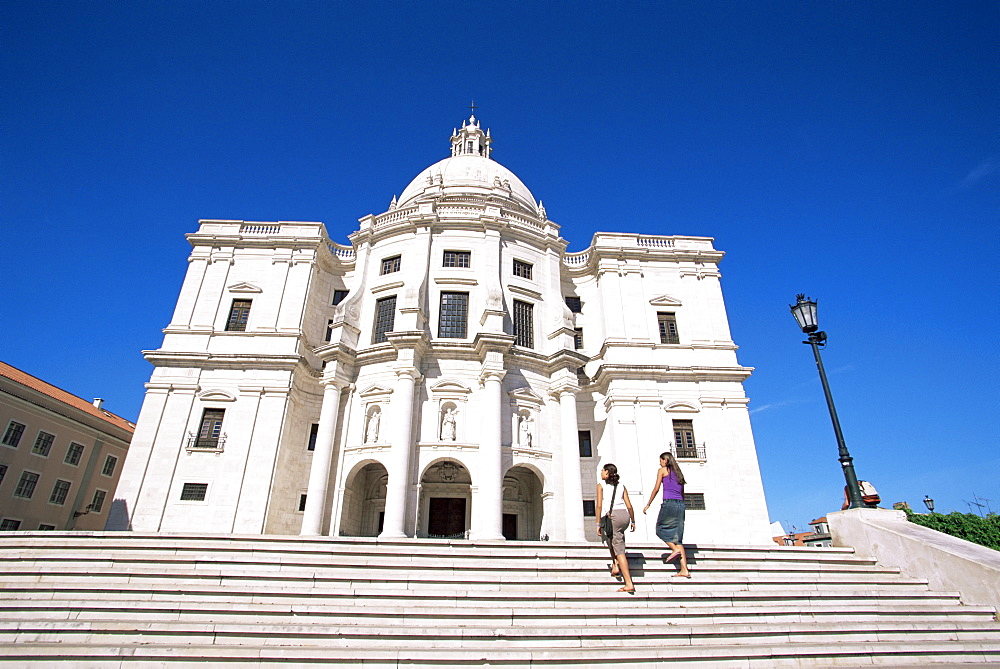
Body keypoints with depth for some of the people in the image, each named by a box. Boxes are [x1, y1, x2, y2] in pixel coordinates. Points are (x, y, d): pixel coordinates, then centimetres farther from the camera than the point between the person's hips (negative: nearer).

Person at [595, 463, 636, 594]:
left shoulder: (601, 485, 5)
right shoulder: (621, 486, 16)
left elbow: (599, 506, -2)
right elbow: (629, 506, 12)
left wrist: (598, 524, 1)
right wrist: (633, 521, 23)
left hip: (612, 516, -5)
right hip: (625, 515, 5)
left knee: (619, 550, -3)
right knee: (612, 538, 33)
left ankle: (629, 584, -6)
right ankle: (615, 566, 24)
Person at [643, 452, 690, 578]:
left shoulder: (662, 470, 5)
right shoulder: (678, 472, 22)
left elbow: (656, 489, -1)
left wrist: (647, 505, 4)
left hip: (669, 502, -6)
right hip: (680, 504, 7)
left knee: (660, 529, 10)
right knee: (677, 536, 5)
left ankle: (675, 549, -12)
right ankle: (684, 570, -3)